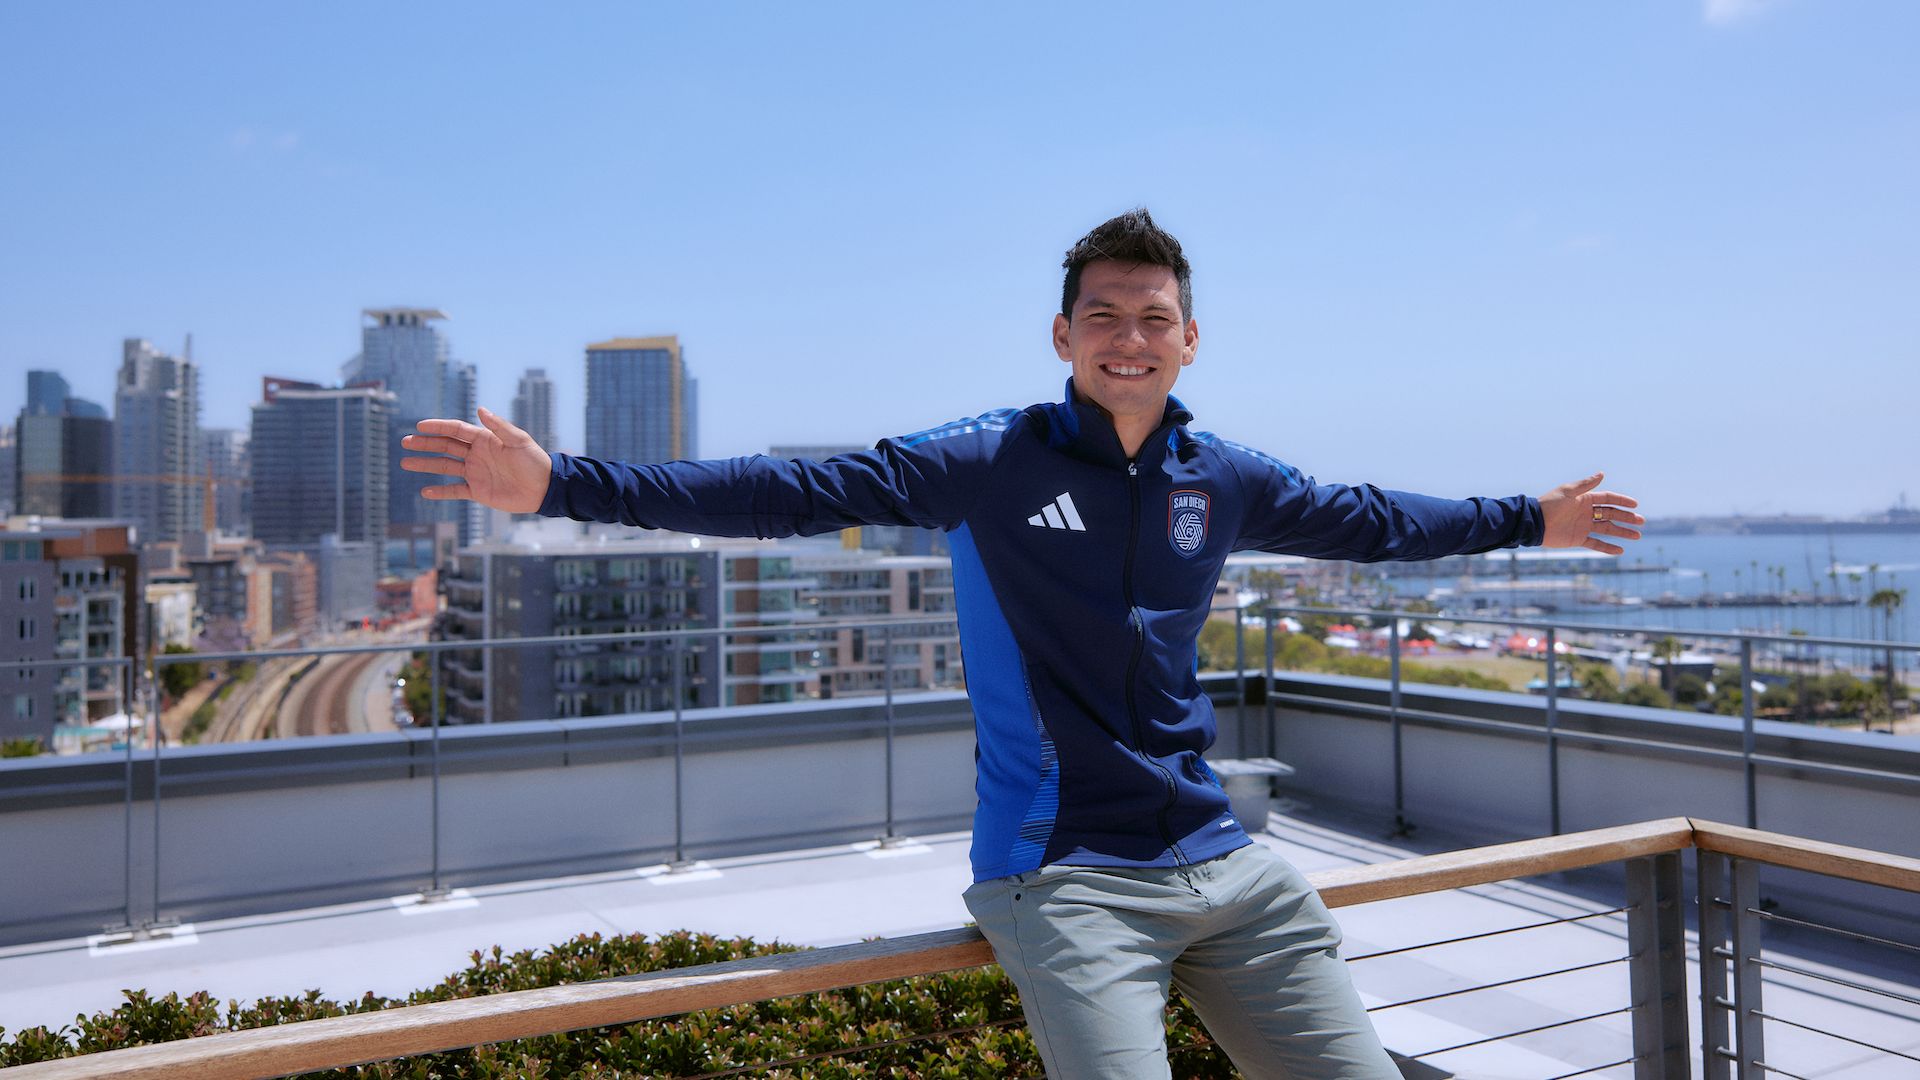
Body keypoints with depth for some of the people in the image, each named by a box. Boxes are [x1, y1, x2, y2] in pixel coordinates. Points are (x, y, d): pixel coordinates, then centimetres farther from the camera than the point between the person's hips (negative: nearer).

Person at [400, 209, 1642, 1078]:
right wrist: (562, 483, -19)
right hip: (1066, 872, -5)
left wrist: (1529, 520, 35)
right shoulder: (991, 462, -6)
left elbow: (1366, 518, 25)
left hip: (1226, 866, 5)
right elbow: (795, 493, -13)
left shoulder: (1226, 479, 8)